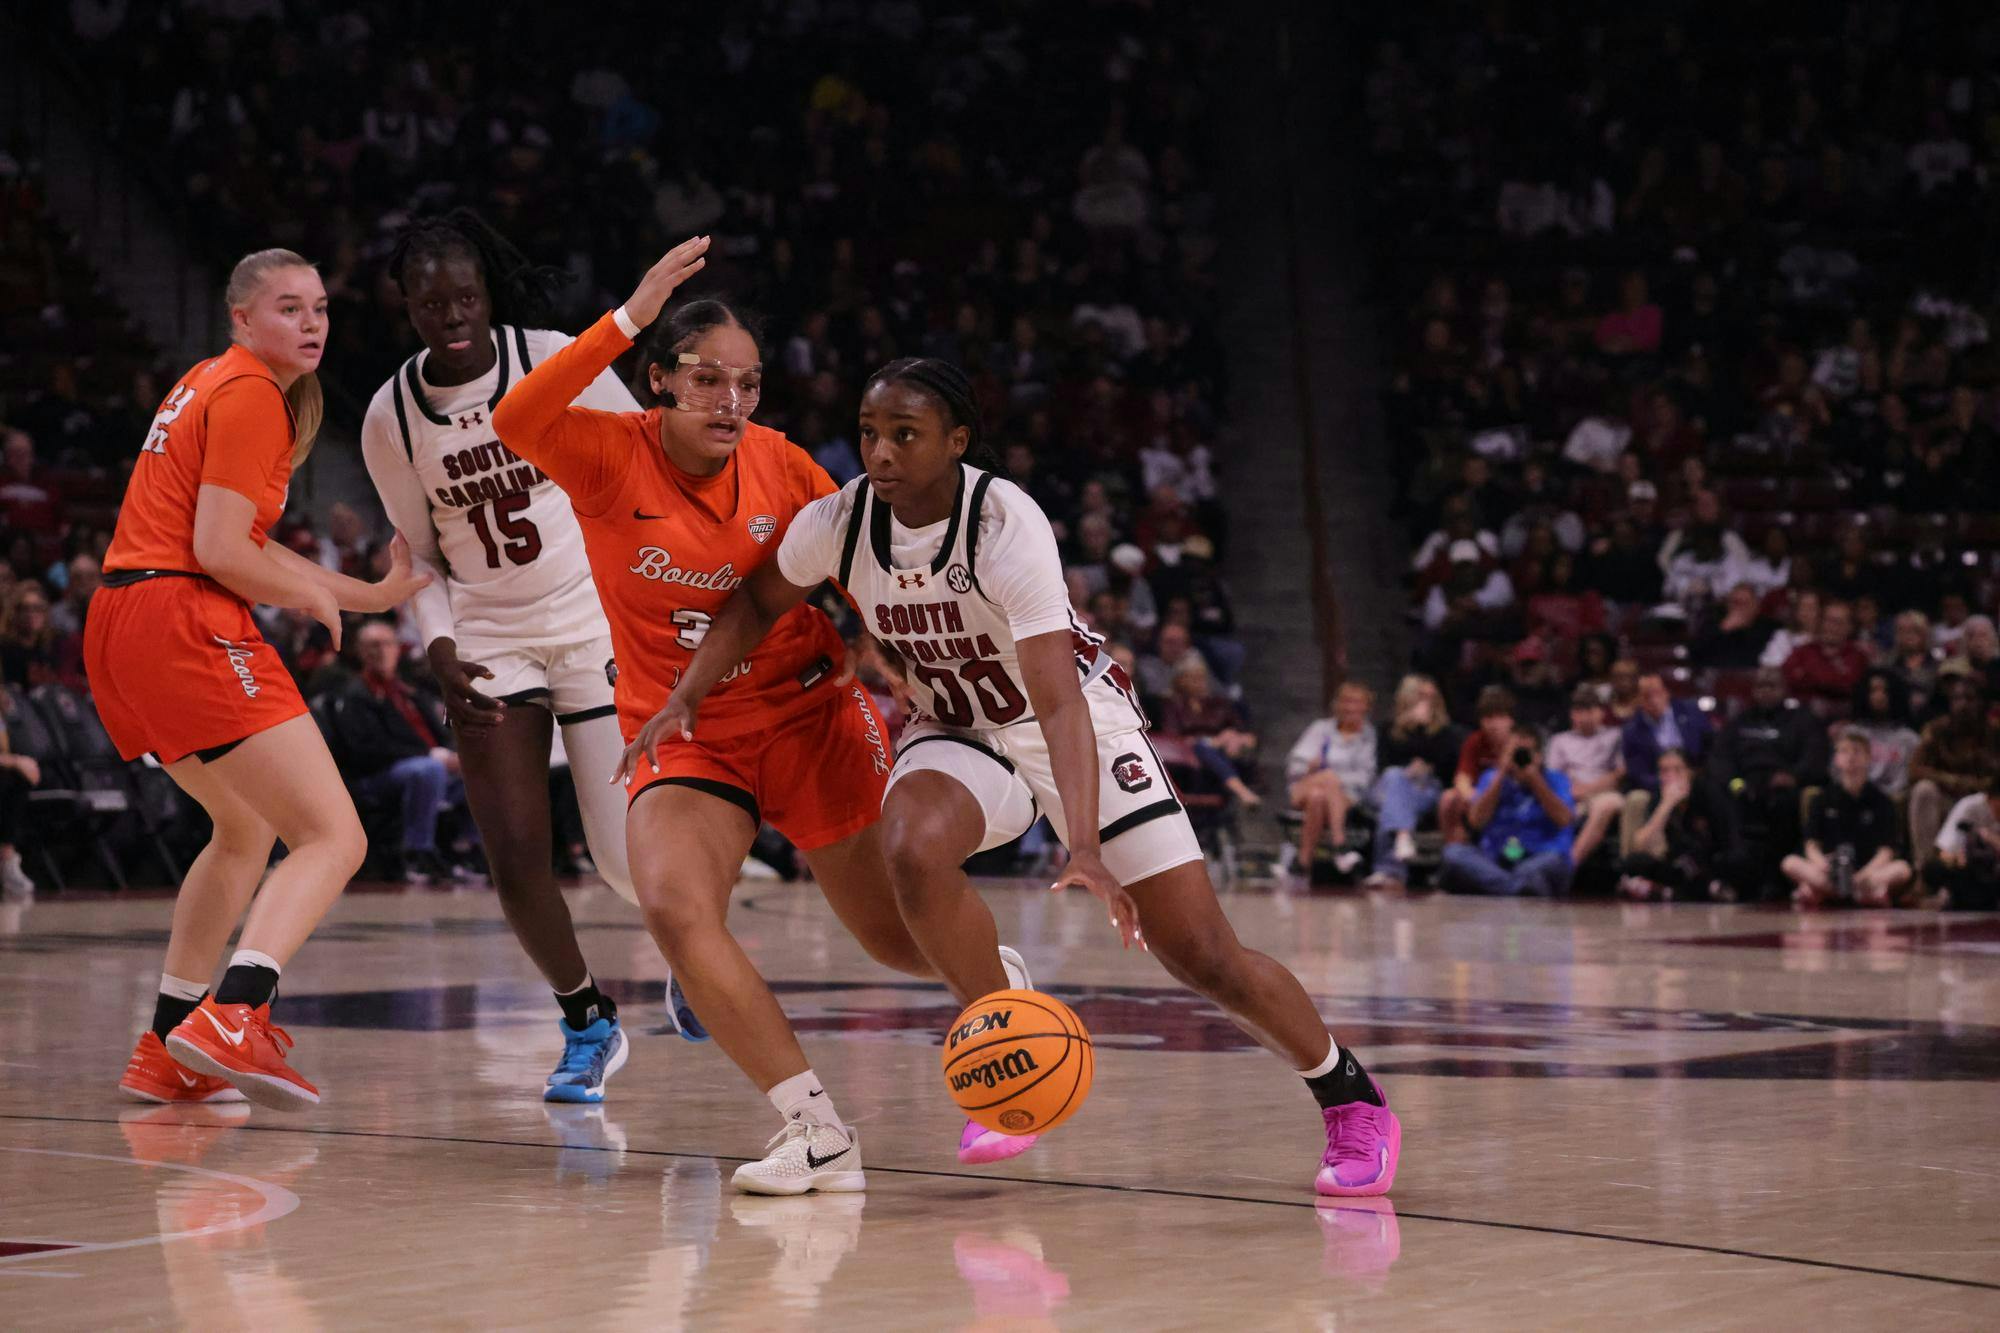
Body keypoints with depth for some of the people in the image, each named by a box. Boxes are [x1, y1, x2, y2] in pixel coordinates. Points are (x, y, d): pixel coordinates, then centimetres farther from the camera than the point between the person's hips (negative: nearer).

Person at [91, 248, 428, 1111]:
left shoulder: (209, 384, 24)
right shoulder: (250, 394, -7)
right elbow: (218, 551, -15)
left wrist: (370, 594, 24)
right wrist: (316, 595, 2)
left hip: (118, 627, 10)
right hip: (183, 621, -10)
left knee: (246, 828, 28)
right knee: (335, 838, -14)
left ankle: (166, 1053, 25)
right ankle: (231, 1017, -34)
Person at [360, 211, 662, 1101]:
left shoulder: (558, 363, -11)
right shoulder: (391, 416, -3)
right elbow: (419, 555, 8)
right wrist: (440, 653, -8)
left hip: (598, 624, -2)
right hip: (488, 642, 2)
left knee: (630, 858, -4)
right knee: (515, 858, -7)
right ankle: (588, 1028, 16)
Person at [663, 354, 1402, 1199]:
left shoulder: (1007, 523, -30)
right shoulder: (839, 522, -15)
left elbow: (1059, 701, -37)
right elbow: (760, 602, 7)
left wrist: (1085, 848, -47)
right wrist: (686, 697, -7)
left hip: (1080, 720, -4)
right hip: (957, 732, 4)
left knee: (1204, 957, -9)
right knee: (913, 848, -32)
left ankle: (1353, 1102, 15)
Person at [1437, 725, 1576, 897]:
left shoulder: (1555, 781, 14)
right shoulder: (1491, 778, 19)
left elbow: (1563, 819, -6)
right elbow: (1476, 821, 2)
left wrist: (1535, 778, -3)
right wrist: (1501, 775, 0)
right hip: (1494, 861, 2)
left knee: (1553, 860, -37)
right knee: (1454, 852, -30)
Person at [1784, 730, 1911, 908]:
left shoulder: (1882, 801, 7)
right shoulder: (1824, 799, 12)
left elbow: (1886, 850, -3)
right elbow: (1812, 845, 4)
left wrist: (1868, 873, -22)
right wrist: (1822, 864, -19)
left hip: (1871, 869, -1)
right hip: (1831, 871, 1)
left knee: (1903, 869, -29)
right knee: (1789, 863, -24)